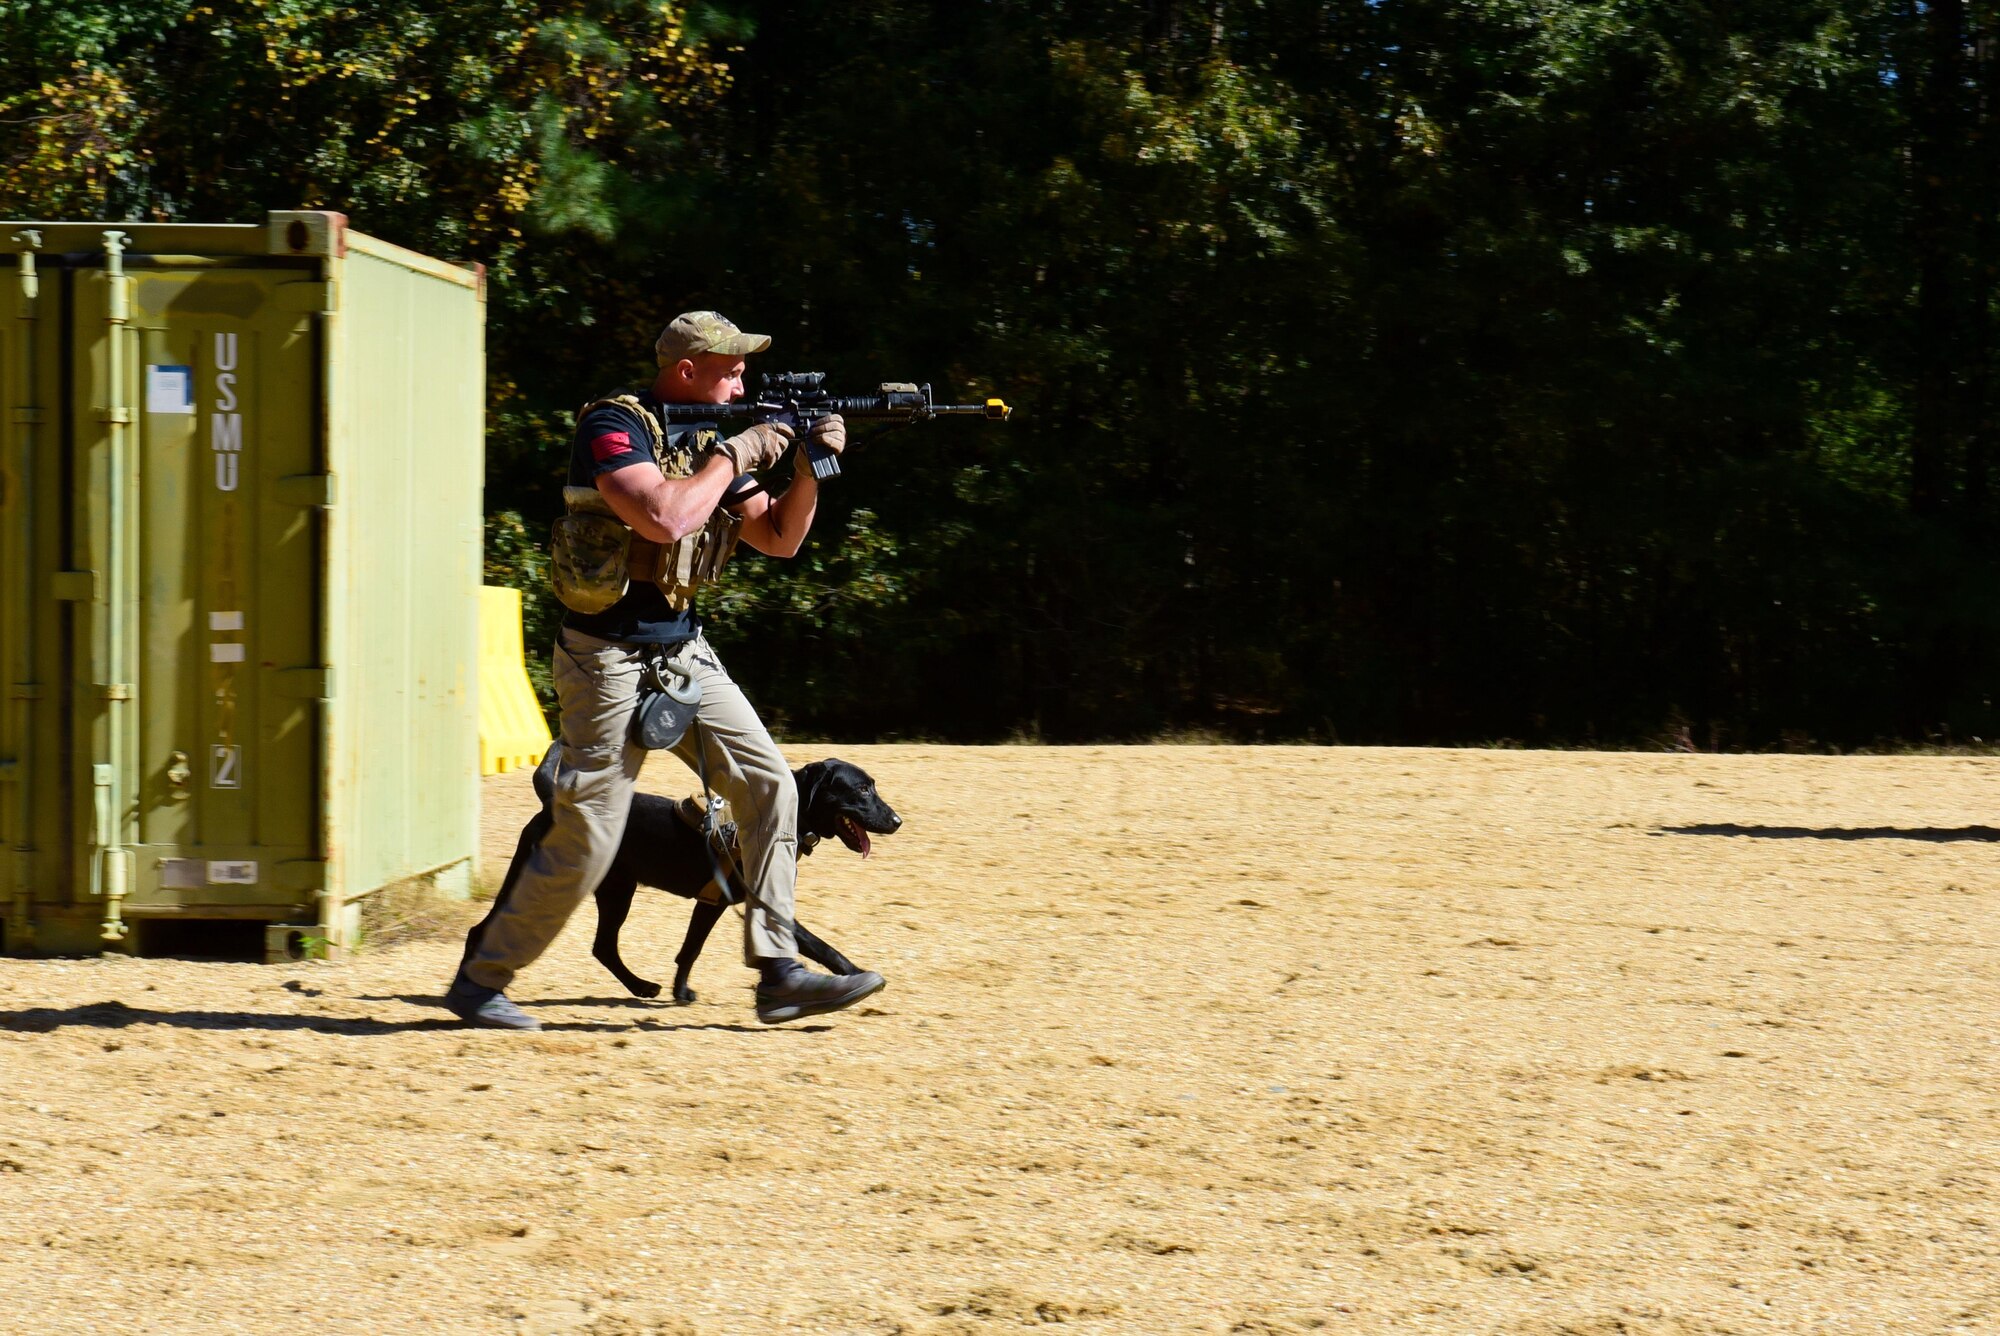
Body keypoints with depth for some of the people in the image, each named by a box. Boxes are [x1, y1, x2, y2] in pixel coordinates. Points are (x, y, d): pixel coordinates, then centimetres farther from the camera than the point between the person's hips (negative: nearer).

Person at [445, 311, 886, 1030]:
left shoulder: (708, 439, 10)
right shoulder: (615, 426, -14)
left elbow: (779, 539, 15)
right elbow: (665, 518, -30)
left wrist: (810, 467, -1)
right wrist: (735, 455, -18)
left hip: (684, 653, 8)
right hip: (609, 661, -8)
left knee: (769, 788, -3)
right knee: (584, 843, -6)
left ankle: (778, 975, 0)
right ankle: (480, 982, 9)